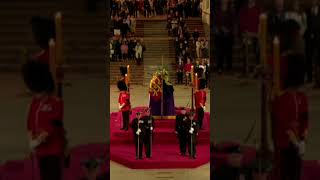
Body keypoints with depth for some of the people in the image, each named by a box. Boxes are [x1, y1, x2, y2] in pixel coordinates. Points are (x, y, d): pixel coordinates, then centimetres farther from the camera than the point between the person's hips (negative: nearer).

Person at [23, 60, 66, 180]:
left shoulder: (56, 103, -13)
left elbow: (52, 126, -18)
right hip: (40, 150, 7)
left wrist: (37, 141, -18)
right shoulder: (35, 102, 8)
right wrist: (32, 141, -3)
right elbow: (30, 124, 10)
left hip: (54, 149, -7)